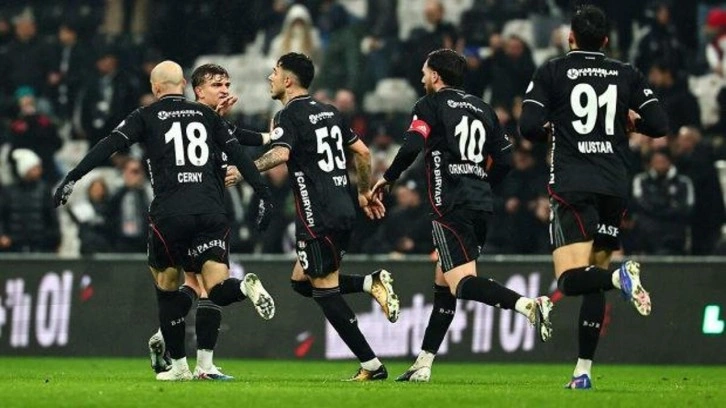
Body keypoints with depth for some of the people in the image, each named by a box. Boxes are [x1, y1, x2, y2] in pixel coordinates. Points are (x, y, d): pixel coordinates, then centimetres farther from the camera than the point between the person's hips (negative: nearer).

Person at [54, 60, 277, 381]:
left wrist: (72, 178, -5)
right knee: (217, 291, 0)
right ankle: (246, 286, -35)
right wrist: (264, 196, 15)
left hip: (169, 213, -2)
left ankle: (178, 365, 13)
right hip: (211, 211, 2)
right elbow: (239, 156, 12)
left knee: (166, 287, 15)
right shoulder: (207, 115, 17)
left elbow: (109, 145, -3)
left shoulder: (146, 117, 8)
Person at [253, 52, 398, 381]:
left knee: (324, 290, -3)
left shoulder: (290, 115, -8)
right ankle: (373, 283, 2)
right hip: (344, 209, 8)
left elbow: (280, 153, -26)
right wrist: (364, 192, 30)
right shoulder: (329, 112, 17)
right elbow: (362, 151, 20)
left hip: (318, 215, -8)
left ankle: (372, 365, -6)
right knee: (302, 281, 19)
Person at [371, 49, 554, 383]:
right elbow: (505, 160, 15)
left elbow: (412, 147, -16)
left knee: (462, 282, -14)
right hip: (481, 205, 7)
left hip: (450, 204, -7)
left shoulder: (430, 105, -1)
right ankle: (423, 365, 17)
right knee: (443, 283, 14)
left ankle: (527, 304, -37)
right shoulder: (482, 108, 18)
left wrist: (387, 179, -1)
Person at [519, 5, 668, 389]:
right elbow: (659, 125, 2)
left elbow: (529, 126, -8)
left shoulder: (551, 72, 1)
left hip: (572, 187, -4)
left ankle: (621, 276, -41)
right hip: (615, 186, 4)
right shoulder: (626, 75, 8)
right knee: (593, 279, 11)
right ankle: (583, 371, 7)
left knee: (570, 278, -11)